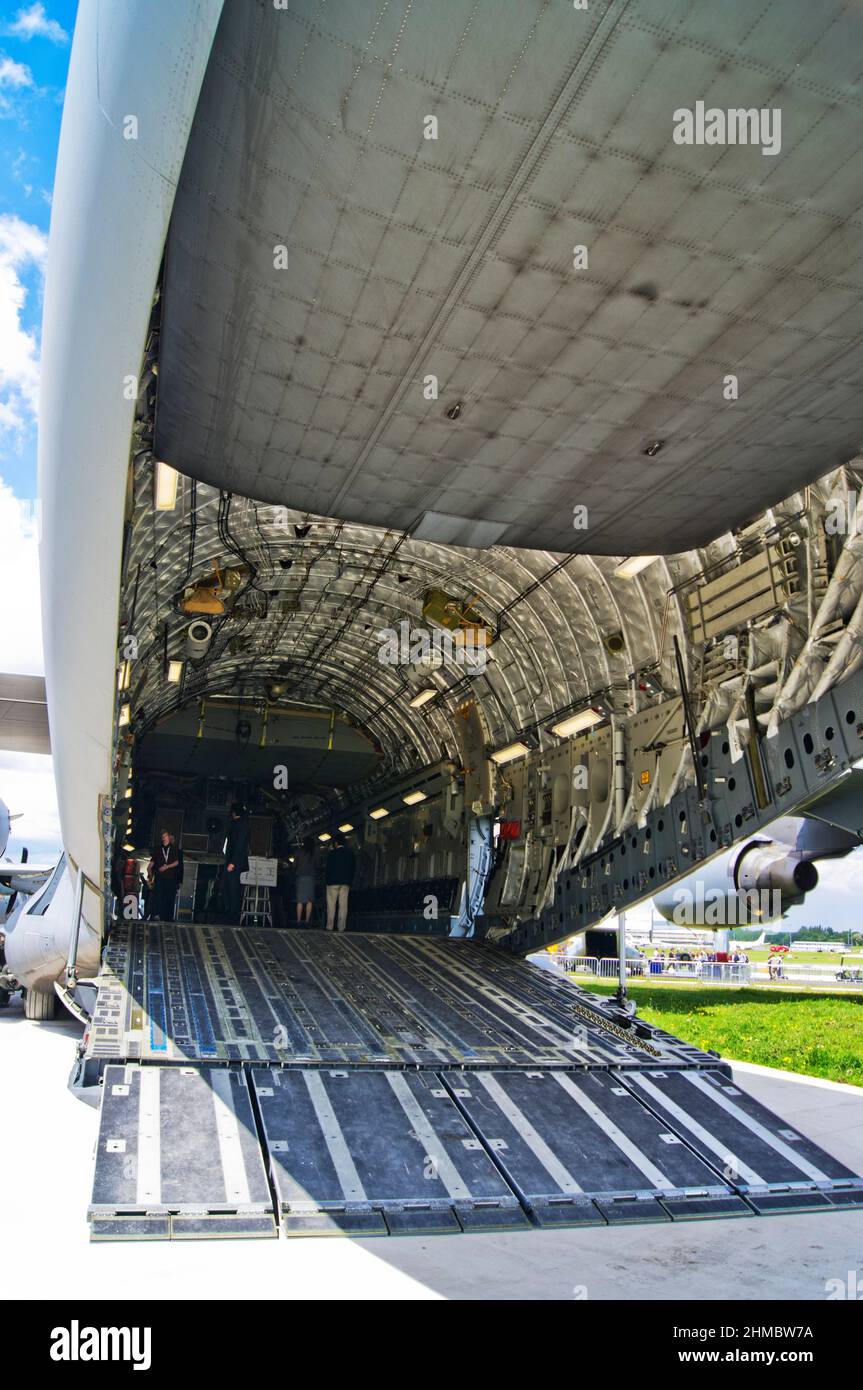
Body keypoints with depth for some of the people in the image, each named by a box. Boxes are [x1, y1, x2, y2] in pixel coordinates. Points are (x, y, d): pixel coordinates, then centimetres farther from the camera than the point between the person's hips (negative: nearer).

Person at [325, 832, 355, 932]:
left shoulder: (332, 853, -5)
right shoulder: (350, 853, 7)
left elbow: (328, 868, -5)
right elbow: (352, 868, 8)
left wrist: (327, 879, 6)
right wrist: (350, 881, 12)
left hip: (333, 882, -3)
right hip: (346, 882, 3)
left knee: (331, 905, 2)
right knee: (343, 905, 3)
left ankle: (330, 926, 1)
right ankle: (341, 927, 0)